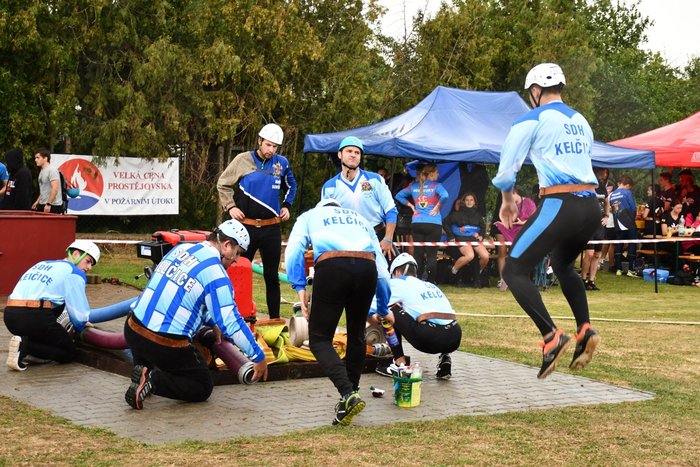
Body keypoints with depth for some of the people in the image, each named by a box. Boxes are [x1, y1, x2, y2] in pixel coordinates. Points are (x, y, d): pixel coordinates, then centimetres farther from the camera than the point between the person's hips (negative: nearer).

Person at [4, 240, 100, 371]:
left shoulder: (42, 264, 27)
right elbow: (80, 315, 0)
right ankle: (26, 345, -10)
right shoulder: (74, 272, 4)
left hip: (10, 316, 7)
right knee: (69, 353, 13)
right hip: (35, 318, -7)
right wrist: (80, 325, 24)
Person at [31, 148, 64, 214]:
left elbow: (55, 189, -22)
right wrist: (37, 201, 20)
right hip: (42, 205, 10)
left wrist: (48, 204, -25)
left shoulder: (52, 170, -13)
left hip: (53, 206, -10)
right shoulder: (42, 171, 17)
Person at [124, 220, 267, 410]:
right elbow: (231, 322, -13)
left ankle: (143, 369, 12)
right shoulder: (216, 273, -12)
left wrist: (212, 323, 35)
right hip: (167, 346, -7)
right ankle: (154, 380, -9)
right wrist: (259, 357, -4)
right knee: (203, 388, 13)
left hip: (132, 330, 7)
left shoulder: (181, 248, 11)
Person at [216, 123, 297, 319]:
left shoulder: (282, 163, 4)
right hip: (246, 226, -2)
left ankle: (275, 319, 16)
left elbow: (291, 185, 24)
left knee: (272, 276, 9)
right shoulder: (243, 160, -4)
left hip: (272, 228, 2)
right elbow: (222, 185, 6)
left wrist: (287, 206, 11)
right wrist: (230, 206, -4)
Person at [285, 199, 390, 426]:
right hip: (367, 267, 3)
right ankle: (351, 394, 26)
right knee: (356, 334, 22)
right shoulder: (360, 219, 37)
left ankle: (348, 394, -16)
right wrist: (383, 311, 43)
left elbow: (293, 251, 8)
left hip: (331, 266, -3)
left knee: (319, 338, 3)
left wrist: (300, 287, 5)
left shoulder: (310, 216, 31)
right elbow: (382, 269, 34)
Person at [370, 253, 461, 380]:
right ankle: (444, 358, 13)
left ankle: (400, 364, 7)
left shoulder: (396, 283, 15)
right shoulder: (431, 285, 31)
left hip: (429, 340, -6)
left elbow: (370, 313, 14)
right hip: (455, 340, 6)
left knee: (389, 312, 12)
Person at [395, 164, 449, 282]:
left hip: (416, 223, 4)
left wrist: (411, 206, 12)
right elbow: (445, 196, -22)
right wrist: (437, 207, -7)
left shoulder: (414, 186, 10)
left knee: (418, 253, 6)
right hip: (433, 224, -4)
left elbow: (399, 196, 13)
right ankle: (430, 282, -5)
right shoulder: (435, 185, -5)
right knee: (432, 254, -1)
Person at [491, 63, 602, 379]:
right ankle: (585, 330, 11)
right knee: (562, 265, 29)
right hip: (591, 207, 7)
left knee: (514, 271, -1)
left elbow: (507, 168, 3)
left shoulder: (532, 120, 0)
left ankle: (551, 337, -16)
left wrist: (507, 201, 20)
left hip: (559, 206, -7)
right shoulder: (581, 122, 20)